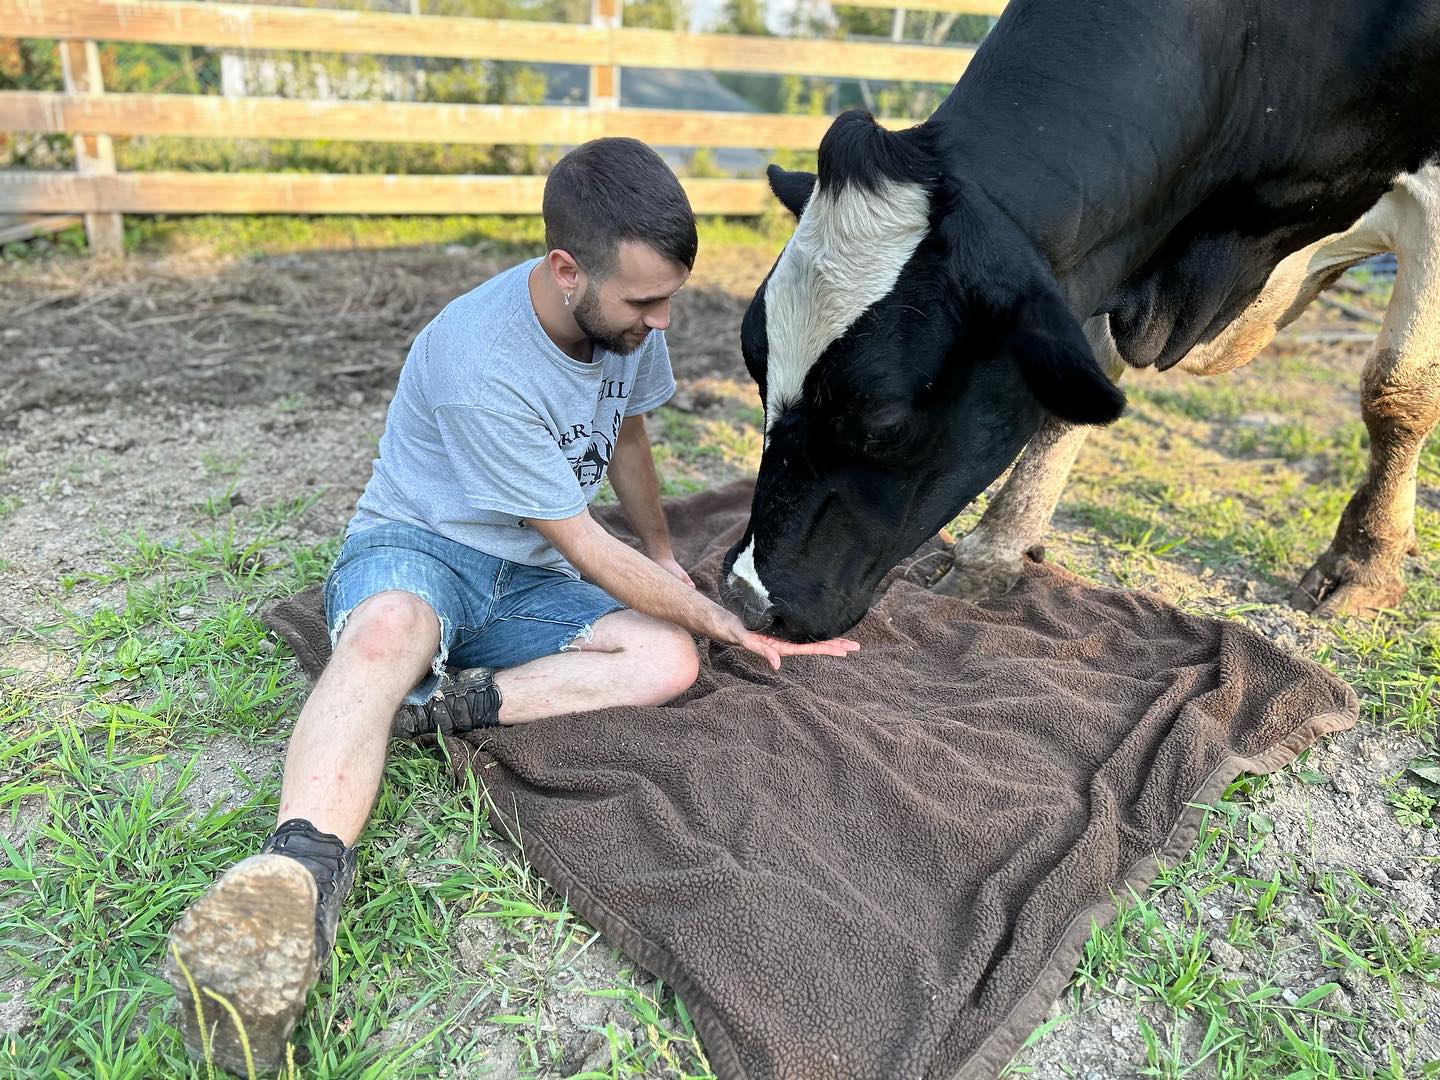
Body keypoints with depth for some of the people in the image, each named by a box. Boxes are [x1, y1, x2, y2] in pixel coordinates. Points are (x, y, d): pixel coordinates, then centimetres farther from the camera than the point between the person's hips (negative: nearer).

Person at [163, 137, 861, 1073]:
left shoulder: (629, 315, -7)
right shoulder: (480, 361, -28)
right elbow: (588, 553, -23)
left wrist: (669, 565, 17)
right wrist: (732, 625, -14)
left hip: (526, 585, 6)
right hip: (417, 548, -6)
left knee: (671, 660, -21)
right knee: (388, 632, -42)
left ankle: (446, 703, -26)